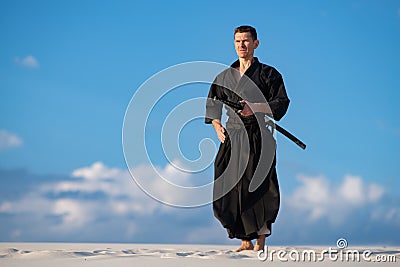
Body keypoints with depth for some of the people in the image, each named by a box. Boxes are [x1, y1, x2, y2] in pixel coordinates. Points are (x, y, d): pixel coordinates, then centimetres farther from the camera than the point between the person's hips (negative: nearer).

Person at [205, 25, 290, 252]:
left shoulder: (268, 74, 4)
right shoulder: (225, 76, 16)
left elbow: (281, 103, -4)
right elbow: (212, 105, 24)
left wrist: (255, 108, -17)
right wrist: (217, 127, 8)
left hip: (259, 137, -4)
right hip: (232, 138, 4)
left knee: (259, 188, -10)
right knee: (229, 189, -2)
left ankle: (261, 240, 0)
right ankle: (245, 241, 8)